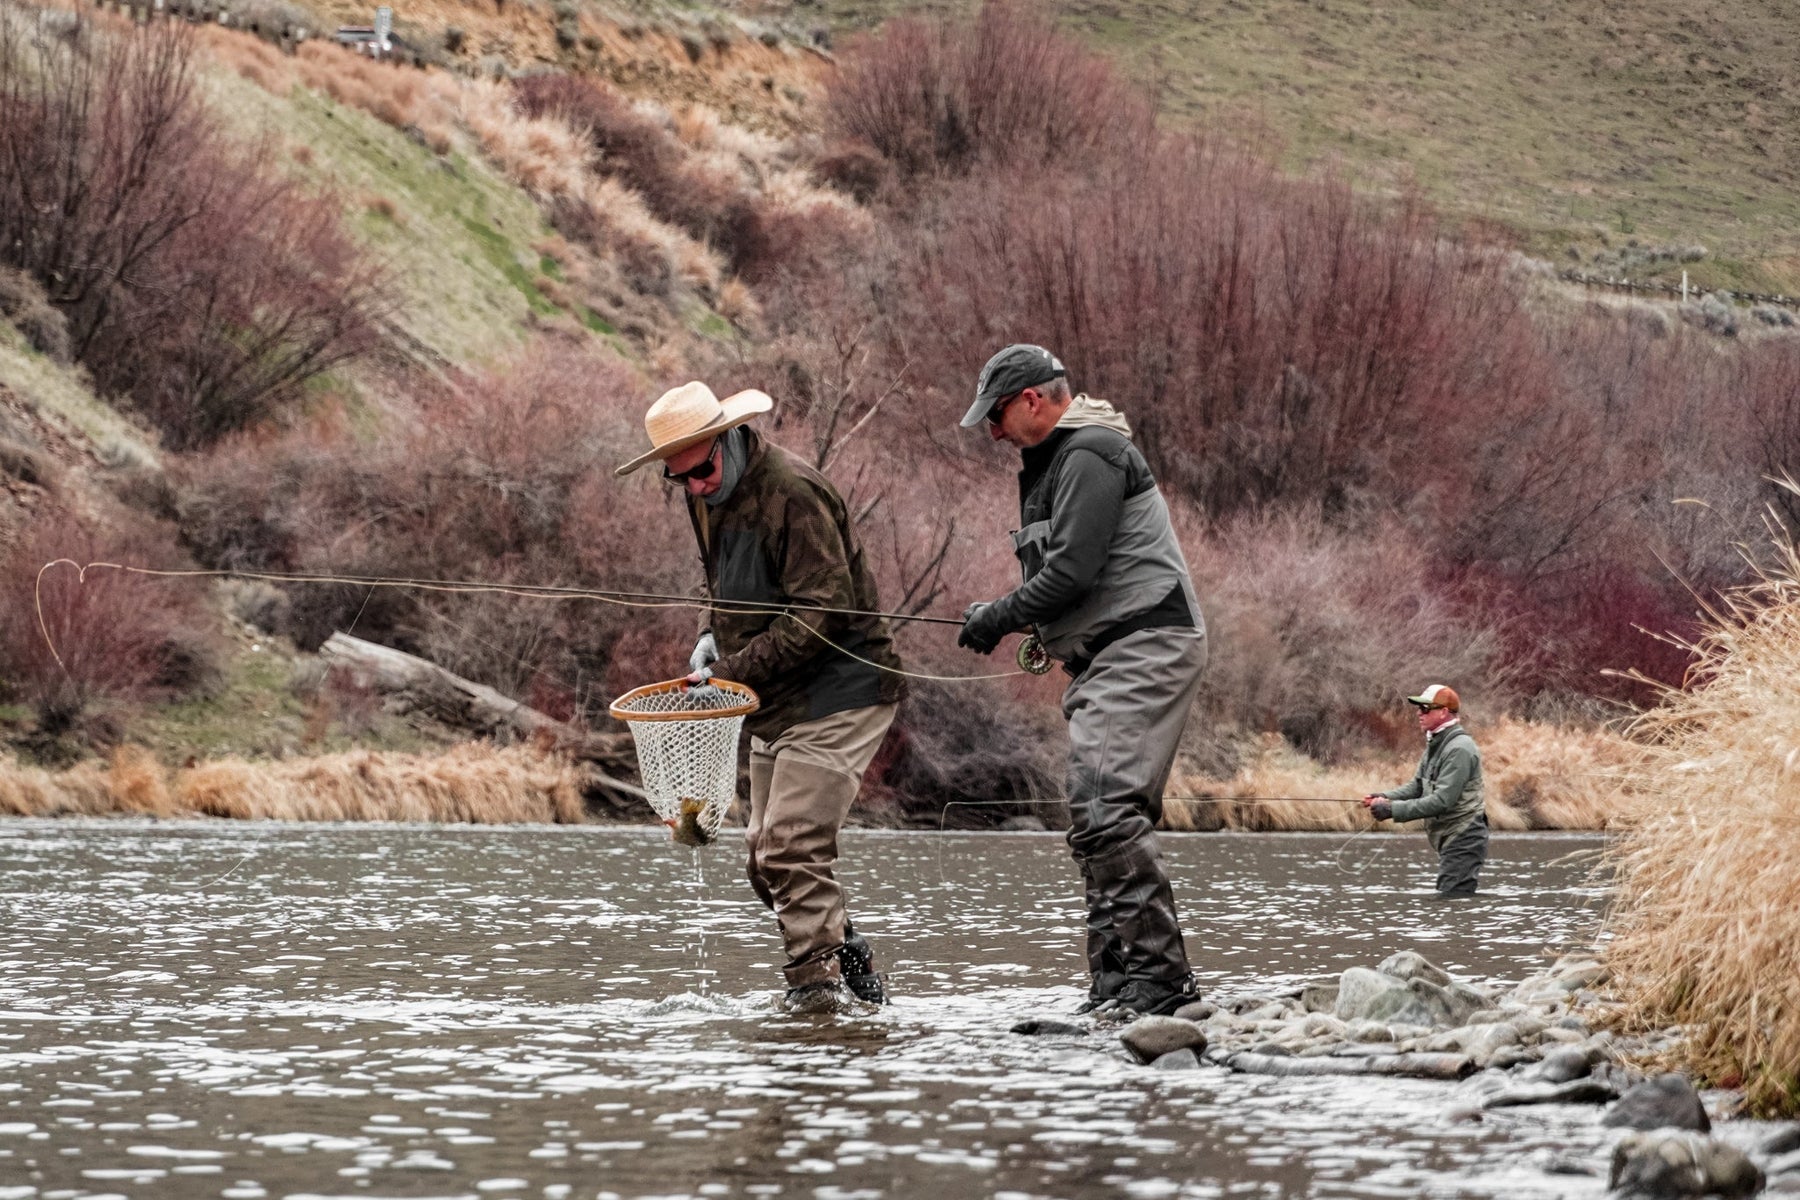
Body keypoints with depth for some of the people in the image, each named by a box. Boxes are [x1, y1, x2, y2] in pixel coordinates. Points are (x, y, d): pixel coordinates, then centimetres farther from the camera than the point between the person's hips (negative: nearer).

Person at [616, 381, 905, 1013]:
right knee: (767, 855, 9)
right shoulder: (711, 497, 9)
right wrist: (711, 636, 6)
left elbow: (821, 612, -24)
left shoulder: (793, 493, -20)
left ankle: (815, 984, -10)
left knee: (793, 848, -16)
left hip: (837, 693, -10)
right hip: (777, 702, 10)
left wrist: (731, 671, -23)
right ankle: (852, 969, 19)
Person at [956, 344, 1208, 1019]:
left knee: (1108, 811, -19)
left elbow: (1074, 567, -18)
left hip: (1143, 650, -11)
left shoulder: (1090, 453, -11)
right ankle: (1113, 986, 10)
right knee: (1093, 823, 9)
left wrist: (999, 618, -8)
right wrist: (1046, 633, 14)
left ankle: (1160, 973, -21)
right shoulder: (1055, 461, 22)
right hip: (1108, 659, 11)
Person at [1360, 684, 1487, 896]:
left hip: (1463, 840, -10)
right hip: (1450, 839, 10)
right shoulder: (1435, 745, 14)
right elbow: (1417, 785, 15)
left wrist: (1393, 809, -24)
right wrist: (1384, 797, -4)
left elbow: (1442, 801, -25)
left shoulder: (1459, 749, -19)